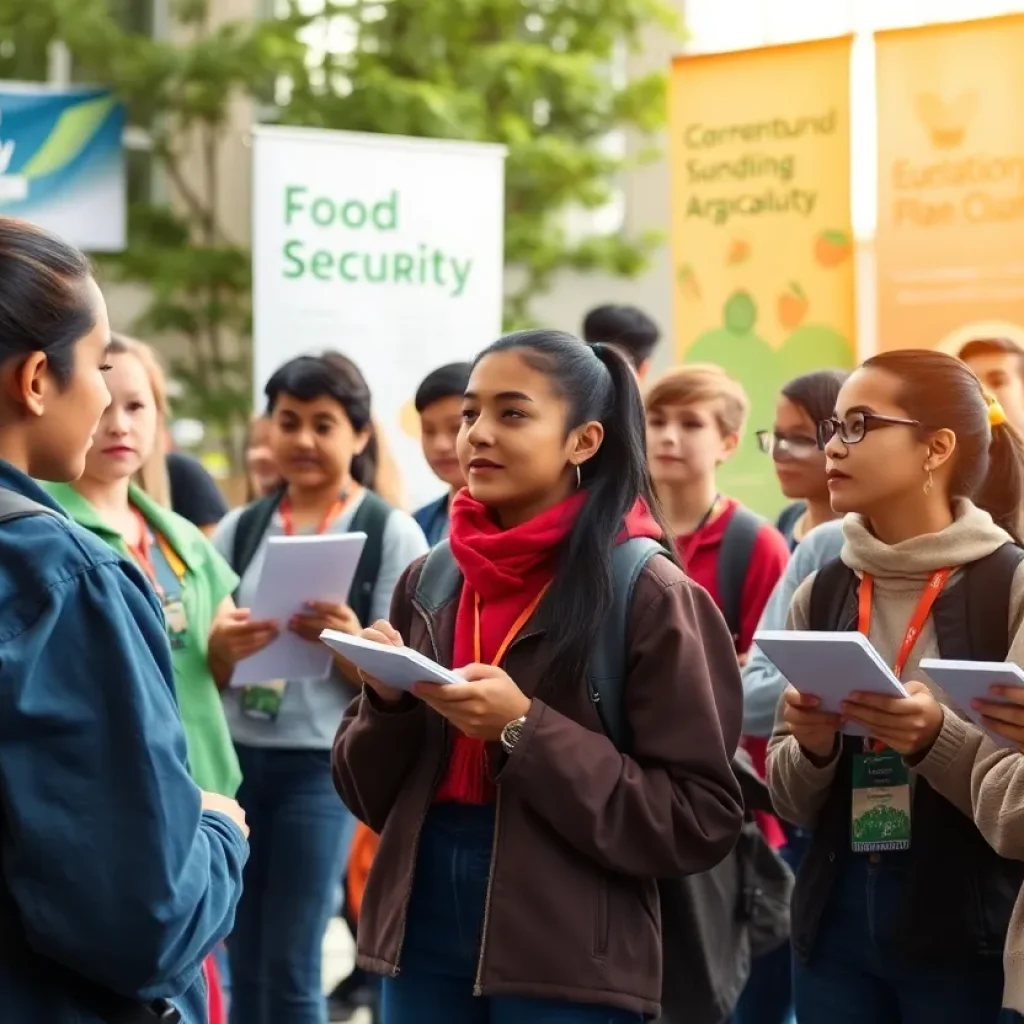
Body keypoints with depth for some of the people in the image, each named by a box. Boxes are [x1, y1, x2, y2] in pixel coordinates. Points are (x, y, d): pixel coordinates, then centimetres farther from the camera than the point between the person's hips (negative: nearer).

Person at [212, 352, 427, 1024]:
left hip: (323, 763, -4)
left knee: (291, 965, -2)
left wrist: (348, 642, -24)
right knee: (244, 964, 8)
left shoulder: (392, 533, -3)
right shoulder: (239, 529, 9)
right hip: (235, 756, 4)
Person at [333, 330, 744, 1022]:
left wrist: (525, 733, -18)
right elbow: (373, 797, 11)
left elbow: (699, 821, -13)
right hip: (421, 939, 5)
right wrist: (388, 700, -8)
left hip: (569, 966, -5)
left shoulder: (648, 595, -8)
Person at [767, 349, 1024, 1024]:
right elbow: (792, 802, 9)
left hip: (969, 933, -4)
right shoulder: (820, 595, 6)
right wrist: (812, 746, -10)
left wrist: (937, 740, -25)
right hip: (836, 922, 4)